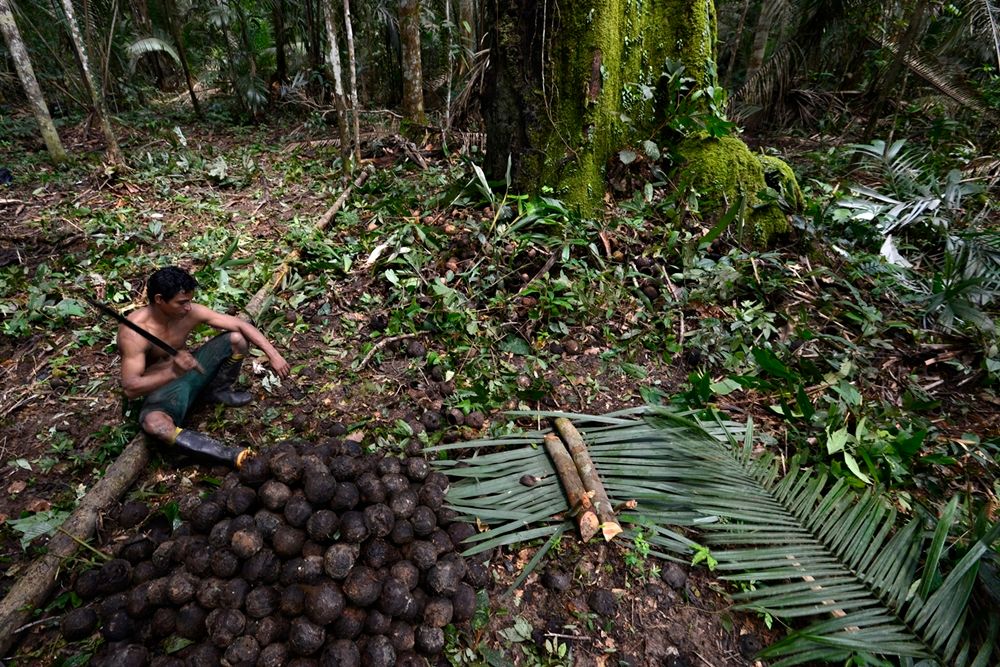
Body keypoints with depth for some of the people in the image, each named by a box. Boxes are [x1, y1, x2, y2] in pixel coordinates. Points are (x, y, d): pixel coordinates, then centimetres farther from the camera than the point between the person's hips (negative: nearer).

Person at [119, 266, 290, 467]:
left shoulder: (191, 312, -16)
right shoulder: (134, 331, -29)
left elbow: (241, 324, -14)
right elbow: (129, 388, -33)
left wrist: (273, 355, -23)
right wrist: (172, 372, -51)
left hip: (189, 371, 5)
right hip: (162, 386, -5)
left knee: (237, 338, -16)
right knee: (153, 424, -39)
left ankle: (218, 391, 8)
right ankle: (231, 455, -38)